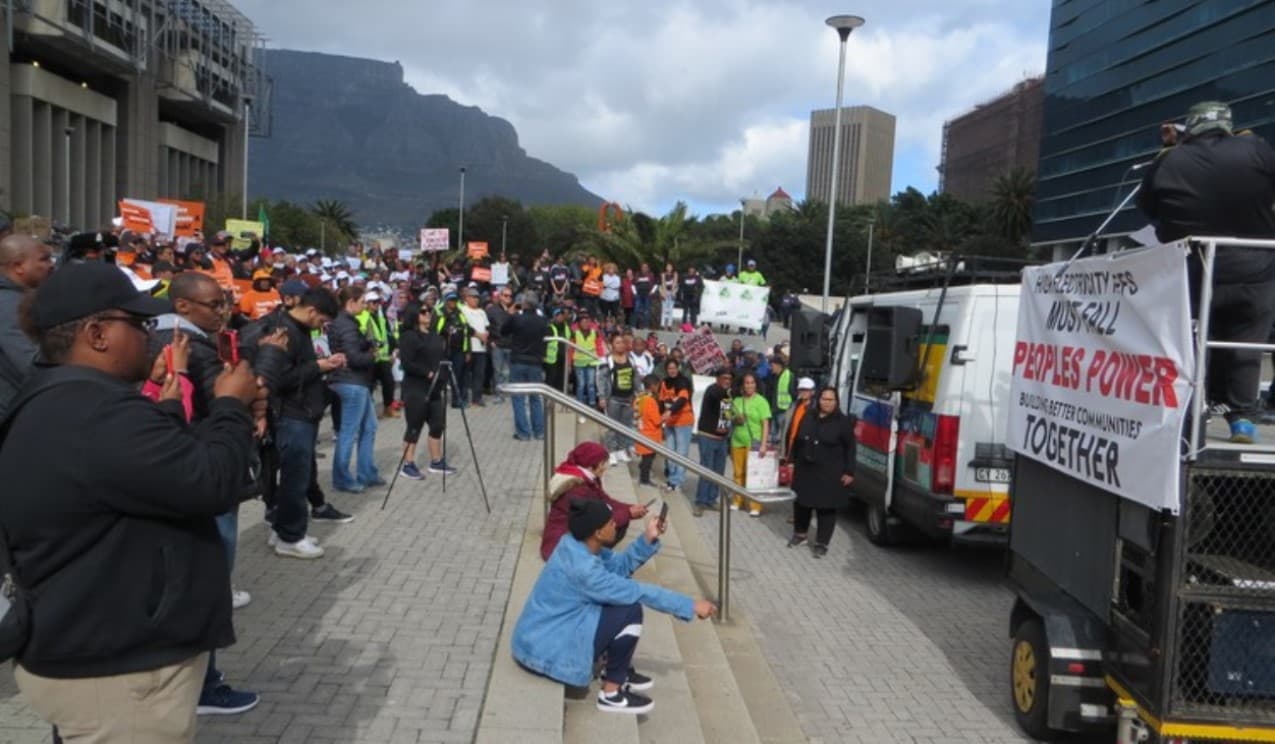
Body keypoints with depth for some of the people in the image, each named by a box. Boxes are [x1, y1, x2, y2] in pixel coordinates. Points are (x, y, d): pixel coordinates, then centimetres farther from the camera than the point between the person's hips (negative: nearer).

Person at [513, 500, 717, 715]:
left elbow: (620, 565, 11)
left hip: (541, 635, 10)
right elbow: (640, 592, -22)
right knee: (630, 610, -18)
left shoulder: (577, 545, -1)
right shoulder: (582, 567, -28)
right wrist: (690, 605, -15)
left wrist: (648, 539, -3)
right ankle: (612, 694, -4)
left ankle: (619, 670, 21)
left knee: (622, 599, 12)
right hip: (546, 649, -10)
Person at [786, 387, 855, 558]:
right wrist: (793, 461, 12)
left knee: (826, 508, 0)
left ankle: (821, 543, 9)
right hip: (805, 470, 4)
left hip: (829, 474, -4)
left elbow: (850, 448, -5)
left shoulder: (843, 422, -5)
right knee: (801, 503, 14)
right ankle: (799, 533, 36)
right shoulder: (808, 418, 8)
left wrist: (849, 472, -9)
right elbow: (797, 442, 15)